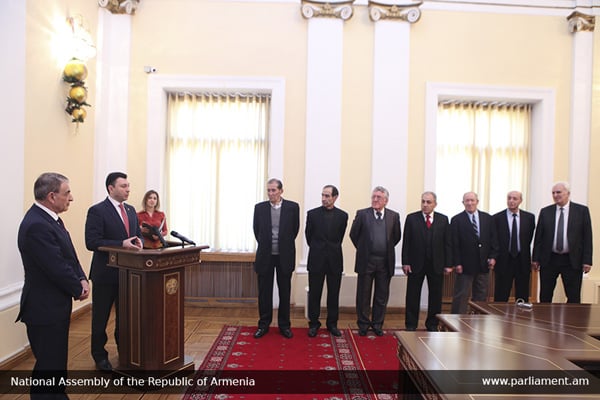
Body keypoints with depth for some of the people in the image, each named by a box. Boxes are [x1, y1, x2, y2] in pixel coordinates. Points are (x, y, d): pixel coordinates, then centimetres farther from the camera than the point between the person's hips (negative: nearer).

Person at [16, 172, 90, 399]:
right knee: (48, 365, 4)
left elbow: (69, 255, 11)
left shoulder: (50, 218, 6)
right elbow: (57, 268, -25)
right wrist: (78, 289, -9)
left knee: (56, 361, 22)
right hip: (45, 308, -10)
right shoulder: (36, 225, -25)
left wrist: (82, 279, -4)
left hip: (55, 304, 10)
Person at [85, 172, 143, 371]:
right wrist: (122, 244, -26)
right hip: (106, 273, -6)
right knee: (100, 317, 11)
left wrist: (138, 241, -6)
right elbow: (92, 242, -20)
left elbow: (138, 233, 17)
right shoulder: (97, 211, -13)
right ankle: (99, 356, 29)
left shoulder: (131, 210, 9)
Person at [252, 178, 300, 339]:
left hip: (284, 256, -1)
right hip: (265, 256, 1)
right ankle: (264, 324, 23)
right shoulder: (259, 207, 0)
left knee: (284, 292, 9)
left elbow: (295, 228, 7)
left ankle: (284, 325, 23)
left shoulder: (292, 207, -3)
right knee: (264, 292, 9)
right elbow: (256, 229, 12)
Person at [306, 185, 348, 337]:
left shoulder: (342, 215, 2)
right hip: (316, 260, -1)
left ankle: (332, 324, 23)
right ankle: (313, 323, 19)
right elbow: (309, 235, 8)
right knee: (314, 294, 6)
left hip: (334, 260, 1)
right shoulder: (312, 214, -1)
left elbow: (340, 237, 10)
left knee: (334, 294, 9)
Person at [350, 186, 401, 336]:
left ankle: (377, 325, 26)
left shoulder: (394, 216, 3)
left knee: (382, 296, 11)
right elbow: (353, 234, 4)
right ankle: (363, 325, 22)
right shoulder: (362, 214, -2)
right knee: (363, 295, 8)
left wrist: (386, 250, 12)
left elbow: (396, 237, 13)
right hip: (366, 261, -1)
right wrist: (362, 249, 7)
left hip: (385, 262, 2)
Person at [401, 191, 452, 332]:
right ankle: (411, 325, 17)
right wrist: (405, 262, -7)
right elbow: (406, 242, -2)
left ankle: (432, 325, 25)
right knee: (412, 296, 6)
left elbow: (447, 243, 4)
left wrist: (448, 264, -1)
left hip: (436, 265, 2)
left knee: (435, 296, 10)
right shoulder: (411, 218, 0)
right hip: (416, 263, -1)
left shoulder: (443, 219, 4)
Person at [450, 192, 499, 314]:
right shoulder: (457, 220, -4)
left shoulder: (488, 218, 8)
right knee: (461, 297, 2)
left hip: (484, 264, 4)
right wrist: (457, 263, -11)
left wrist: (493, 257, -2)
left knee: (481, 297, 12)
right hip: (465, 266, -4)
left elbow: (493, 239, 9)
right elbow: (454, 244, -7)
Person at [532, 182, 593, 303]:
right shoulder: (545, 212, 4)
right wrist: (536, 258, 2)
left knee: (574, 297, 6)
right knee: (545, 296, 9)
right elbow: (538, 237, 5)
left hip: (572, 261, -1)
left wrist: (587, 260, -7)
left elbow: (587, 237, -2)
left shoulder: (582, 210, 0)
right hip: (548, 260, 2)